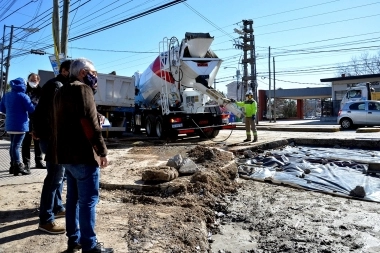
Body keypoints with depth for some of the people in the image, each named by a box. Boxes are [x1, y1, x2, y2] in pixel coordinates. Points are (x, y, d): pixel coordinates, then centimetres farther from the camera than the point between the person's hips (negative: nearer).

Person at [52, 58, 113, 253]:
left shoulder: (61, 92, 18)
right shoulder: (82, 89, -11)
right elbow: (90, 124, -18)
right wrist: (102, 151, -15)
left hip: (65, 153, 10)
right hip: (82, 154, -10)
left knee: (73, 197, 16)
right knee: (88, 199, -4)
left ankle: (73, 237, 26)